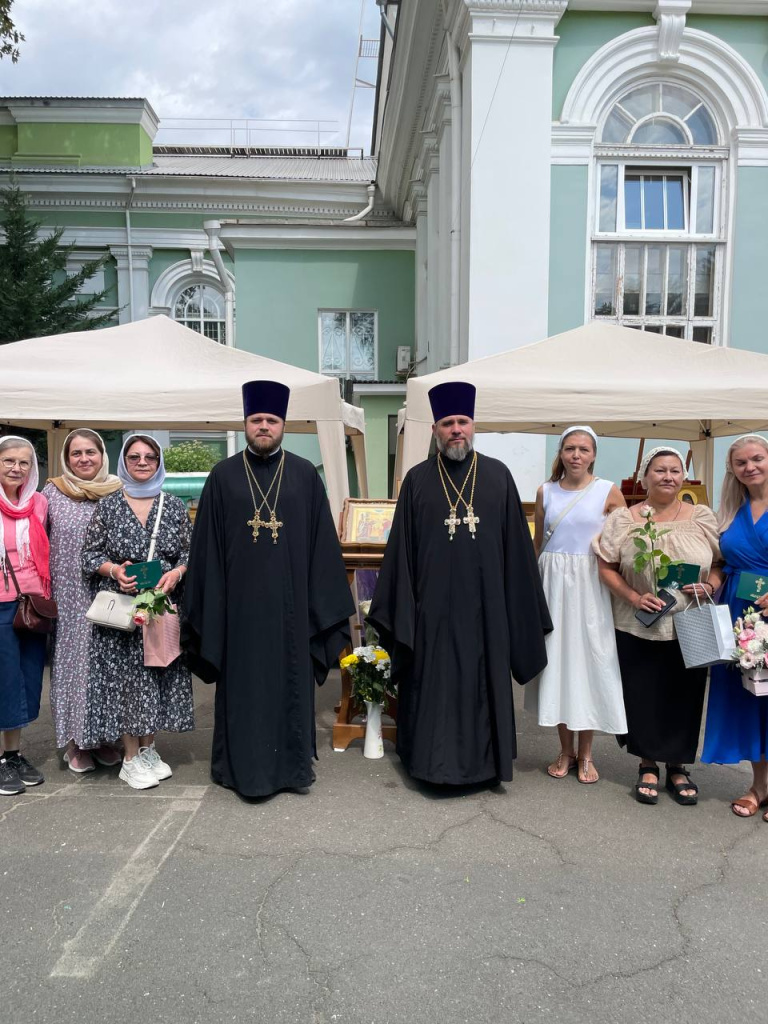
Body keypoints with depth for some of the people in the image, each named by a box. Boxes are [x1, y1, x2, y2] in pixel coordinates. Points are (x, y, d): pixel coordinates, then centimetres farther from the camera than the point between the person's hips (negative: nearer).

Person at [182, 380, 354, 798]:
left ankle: (291, 763, 25)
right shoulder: (223, 477, 2)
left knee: (291, 679, 10)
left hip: (289, 600, 1)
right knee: (242, 681, 8)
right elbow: (207, 546, 2)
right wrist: (207, 603, -1)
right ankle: (240, 763, 23)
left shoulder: (305, 475, 2)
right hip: (239, 601, 0)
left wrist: (324, 602, -2)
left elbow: (321, 542, 2)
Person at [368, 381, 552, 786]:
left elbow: (516, 545, 3)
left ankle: (481, 759, 26)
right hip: (432, 605, 0)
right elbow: (401, 548, 2)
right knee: (432, 684, 8)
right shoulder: (417, 479, 2)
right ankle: (432, 759, 24)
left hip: (483, 605, 1)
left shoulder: (498, 476, 3)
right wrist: (398, 610, -1)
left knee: (482, 683, 10)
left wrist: (521, 609, 1)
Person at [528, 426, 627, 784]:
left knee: (589, 661, 3)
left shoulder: (609, 492, -2)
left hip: (590, 585, -2)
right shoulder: (545, 491, 6)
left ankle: (585, 754, 19)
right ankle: (566, 750, 21)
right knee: (556, 659, 6)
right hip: (552, 582, 2)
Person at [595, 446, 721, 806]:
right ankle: (648, 766, 25)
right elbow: (607, 568, -2)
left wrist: (710, 586, -12)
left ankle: (677, 767, 27)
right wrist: (634, 597, -15)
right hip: (638, 628, -1)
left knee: (684, 696, 9)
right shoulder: (622, 520, -2)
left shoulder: (702, 517, 2)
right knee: (642, 697, 6)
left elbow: (722, 562, 8)